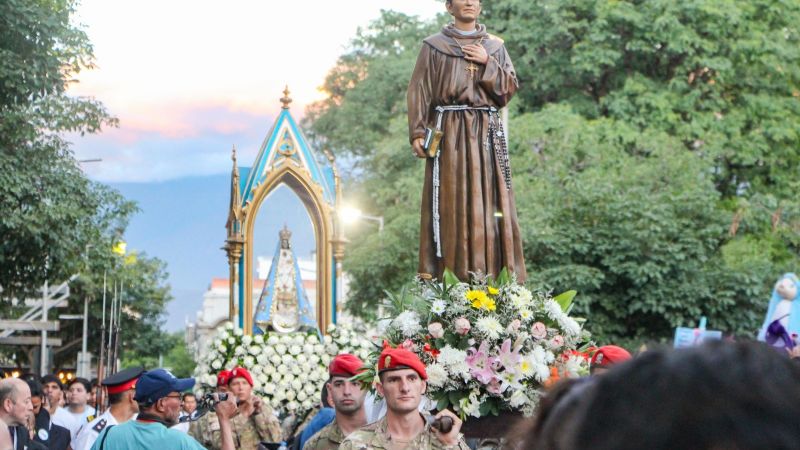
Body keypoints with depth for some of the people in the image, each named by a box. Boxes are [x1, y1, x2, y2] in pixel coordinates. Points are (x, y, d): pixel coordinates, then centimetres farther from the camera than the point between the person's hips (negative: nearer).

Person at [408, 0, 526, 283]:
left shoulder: (495, 47, 17)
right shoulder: (434, 46, 9)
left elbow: (510, 88, 9)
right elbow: (420, 91, 1)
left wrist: (488, 63, -5)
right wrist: (417, 133, -10)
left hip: (487, 133, 2)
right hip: (450, 132, -2)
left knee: (490, 203, -3)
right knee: (451, 203, -8)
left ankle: (496, 280, -4)